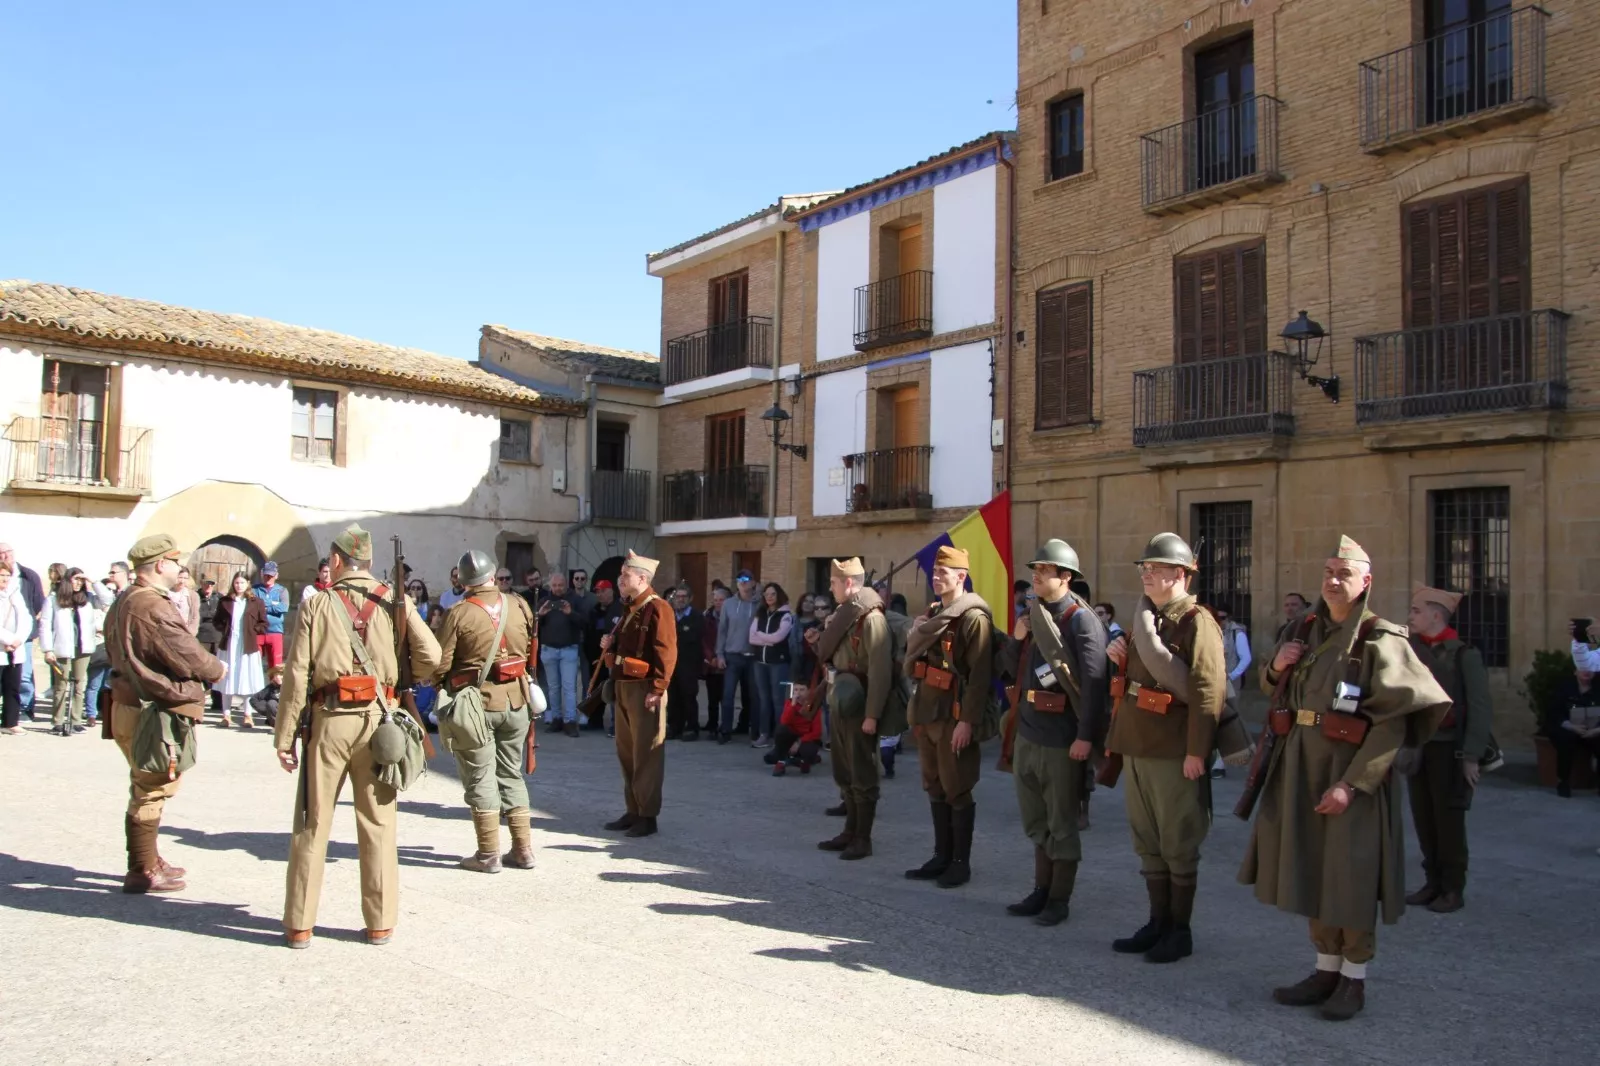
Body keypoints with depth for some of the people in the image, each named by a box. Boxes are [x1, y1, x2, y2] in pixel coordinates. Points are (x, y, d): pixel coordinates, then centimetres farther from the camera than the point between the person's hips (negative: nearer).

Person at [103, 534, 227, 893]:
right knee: (150, 793, 0)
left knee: (147, 791, 21)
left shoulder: (123, 603, 13)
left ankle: (148, 861, 32)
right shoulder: (153, 607, -21)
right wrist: (217, 670, 0)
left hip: (130, 705, 11)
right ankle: (143, 872, 8)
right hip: (155, 713, -11)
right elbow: (188, 657, -21)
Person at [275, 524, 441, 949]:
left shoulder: (316, 606, -2)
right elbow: (430, 657, -5)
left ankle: (299, 924, 15)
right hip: (376, 719, 1)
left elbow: (296, 676, -5)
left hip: (328, 721, -1)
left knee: (313, 823, 9)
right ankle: (380, 923, 14)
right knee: (378, 824, 9)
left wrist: (284, 736, 1)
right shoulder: (394, 602, 0)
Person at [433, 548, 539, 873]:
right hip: (515, 699, 4)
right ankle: (523, 849, 17)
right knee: (511, 774, 15)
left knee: (480, 778, 5)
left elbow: (439, 663, -12)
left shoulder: (460, 614, -14)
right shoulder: (519, 606, -1)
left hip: (475, 701, -4)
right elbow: (530, 648, 11)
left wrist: (443, 682, 8)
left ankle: (488, 854, 8)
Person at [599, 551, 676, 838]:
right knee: (626, 751, 14)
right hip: (623, 687, 10)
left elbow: (666, 652, -20)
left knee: (646, 754, -2)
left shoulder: (657, 608, -14)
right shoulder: (631, 608, 15)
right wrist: (610, 645, 5)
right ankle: (633, 810, 24)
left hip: (644, 689, -10)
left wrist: (657, 689, -24)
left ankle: (648, 816, 6)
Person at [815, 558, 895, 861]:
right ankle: (850, 831, 26)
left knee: (863, 775, 1)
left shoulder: (871, 618, -16)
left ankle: (863, 838, 9)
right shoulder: (843, 616, 13)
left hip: (859, 708, -9)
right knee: (844, 774, 16)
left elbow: (880, 671, -20)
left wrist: (872, 714, -22)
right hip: (840, 705, 9)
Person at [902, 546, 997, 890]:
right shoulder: (931, 615, 14)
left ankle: (961, 862, 10)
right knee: (935, 788, 14)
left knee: (957, 790, 0)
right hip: (926, 712, 8)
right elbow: (911, 663, 23)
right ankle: (941, 856, 23)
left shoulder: (974, 617, -13)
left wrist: (967, 721, -22)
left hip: (954, 716, -8)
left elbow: (980, 676, -18)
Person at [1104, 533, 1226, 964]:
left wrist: (1196, 752, -22)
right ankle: (1158, 922, 27)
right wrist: (1120, 656, 6)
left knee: (1178, 845, 4)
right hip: (1137, 748, 9)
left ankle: (1180, 931, 16)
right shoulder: (1145, 616, 14)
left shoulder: (1197, 622, -13)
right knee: (1147, 842, 15)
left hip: (1173, 753, -8)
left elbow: (1207, 692, -19)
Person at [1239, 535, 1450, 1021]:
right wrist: (1276, 667, -1)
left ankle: (1354, 980, 19)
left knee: (1350, 873, 2)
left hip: (1352, 771, -6)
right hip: (1301, 767, 6)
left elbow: (1392, 723, -16)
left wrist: (1351, 783, -22)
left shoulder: (1380, 639, -10)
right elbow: (1276, 691, 22)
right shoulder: (1306, 629, 10)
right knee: (1310, 867, 12)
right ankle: (1326, 969, 27)